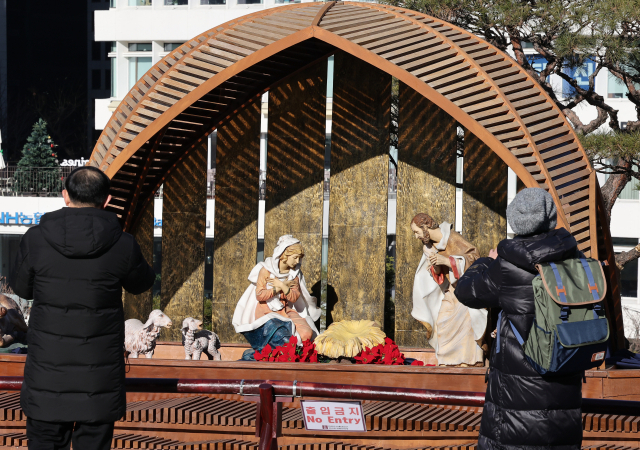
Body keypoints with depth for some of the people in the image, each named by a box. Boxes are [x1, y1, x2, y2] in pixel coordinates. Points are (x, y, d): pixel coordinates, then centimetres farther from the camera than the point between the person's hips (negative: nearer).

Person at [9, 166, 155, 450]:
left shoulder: (36, 240, -7)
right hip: (100, 376, 0)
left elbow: (22, 288, 9)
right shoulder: (122, 245, -9)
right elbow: (141, 283, 12)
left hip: (47, 375, 1)